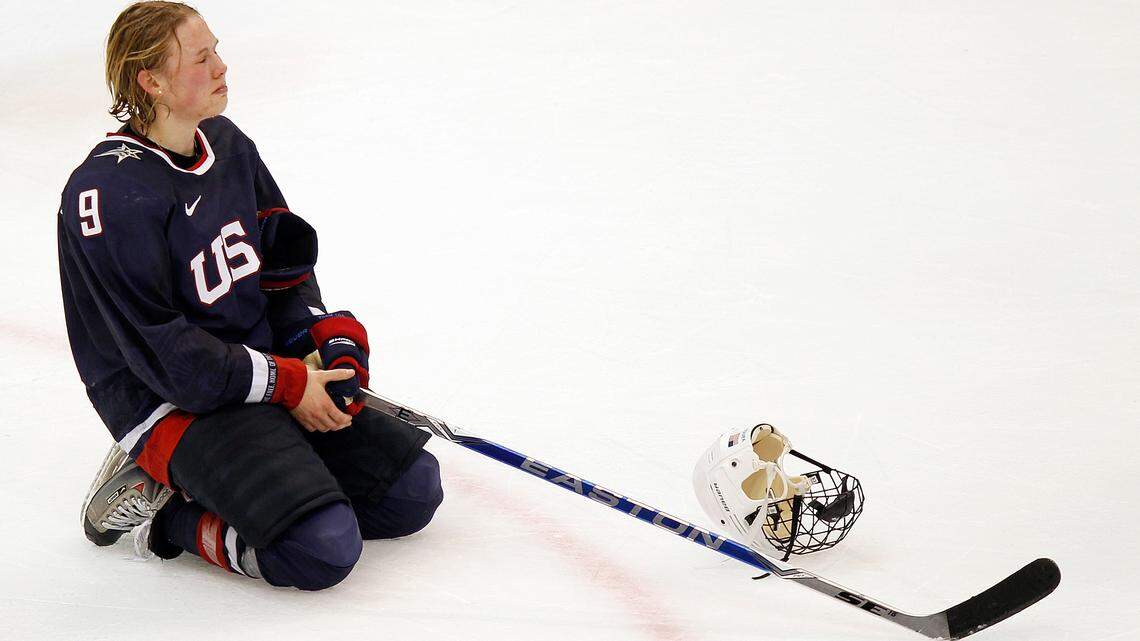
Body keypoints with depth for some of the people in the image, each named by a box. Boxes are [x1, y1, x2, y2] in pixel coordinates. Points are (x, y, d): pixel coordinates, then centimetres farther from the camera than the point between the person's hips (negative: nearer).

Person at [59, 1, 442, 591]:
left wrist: (335, 344, -2)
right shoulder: (109, 193, -19)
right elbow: (160, 350, -19)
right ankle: (167, 513, -1)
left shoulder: (227, 145, 6)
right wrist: (286, 386, -17)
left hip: (268, 363, 9)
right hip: (172, 404, -9)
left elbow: (285, 263, 14)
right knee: (322, 550, -24)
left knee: (414, 488, 2)